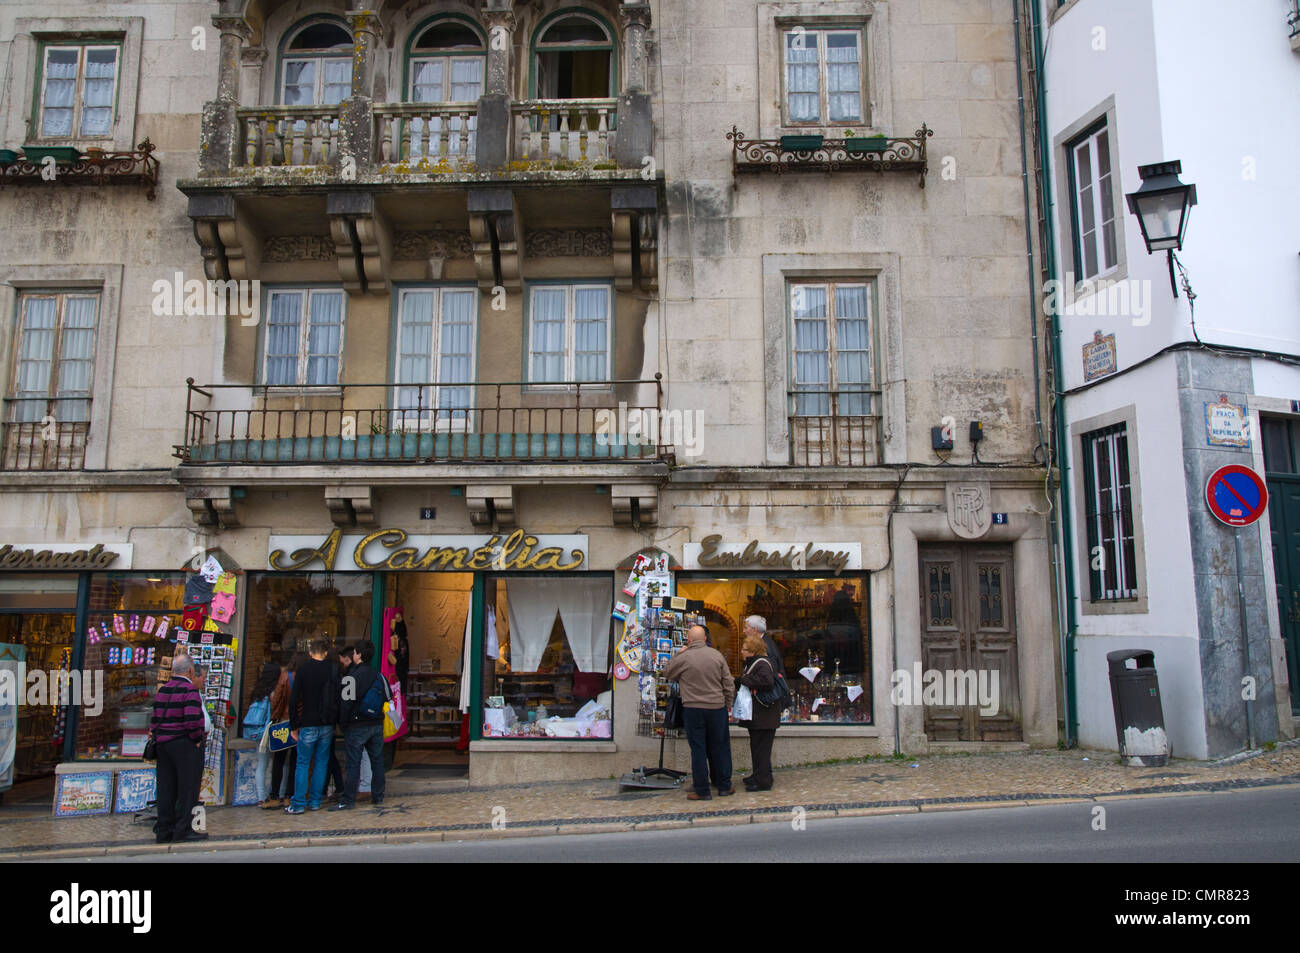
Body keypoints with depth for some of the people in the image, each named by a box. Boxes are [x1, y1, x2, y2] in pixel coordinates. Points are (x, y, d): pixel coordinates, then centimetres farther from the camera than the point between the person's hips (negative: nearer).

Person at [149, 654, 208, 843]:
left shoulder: (162, 691, 11)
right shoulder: (190, 690, -14)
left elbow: (155, 720, 12)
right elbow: (193, 719, -24)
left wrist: (159, 738, 18)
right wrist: (197, 739, -10)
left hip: (163, 743, 8)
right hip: (185, 745, -8)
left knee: (166, 788, 12)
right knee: (187, 788, 0)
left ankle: (164, 831, 16)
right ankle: (183, 829, 2)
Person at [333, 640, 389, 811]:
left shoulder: (354, 676, -14)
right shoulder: (378, 674, 6)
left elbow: (347, 702, -14)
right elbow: (388, 696, 13)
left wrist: (343, 723, -3)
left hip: (357, 726, -6)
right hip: (377, 724, 6)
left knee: (354, 763, -2)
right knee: (377, 760, 12)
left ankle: (348, 800, 2)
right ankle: (378, 797, 18)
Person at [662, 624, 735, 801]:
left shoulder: (683, 658, -9)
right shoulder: (716, 655, 0)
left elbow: (667, 674, 9)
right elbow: (729, 683, 4)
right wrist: (728, 703, 16)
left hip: (693, 709, -3)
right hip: (717, 707, 3)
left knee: (698, 750, 4)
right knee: (719, 748, 13)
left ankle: (702, 791, 7)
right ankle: (724, 786, 21)